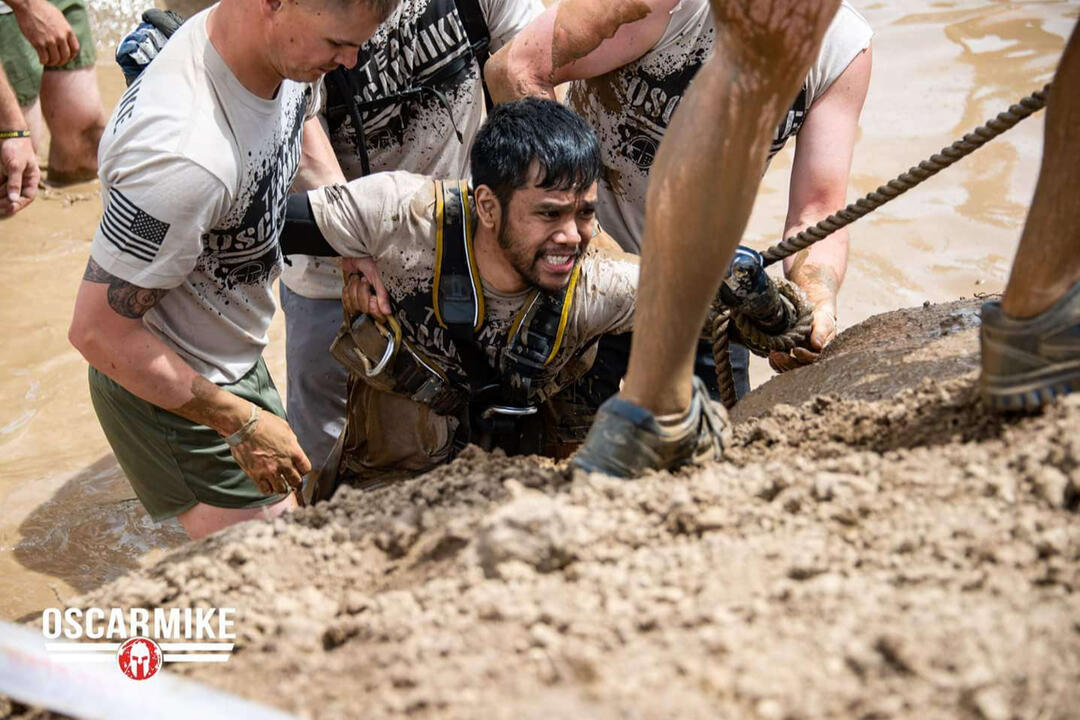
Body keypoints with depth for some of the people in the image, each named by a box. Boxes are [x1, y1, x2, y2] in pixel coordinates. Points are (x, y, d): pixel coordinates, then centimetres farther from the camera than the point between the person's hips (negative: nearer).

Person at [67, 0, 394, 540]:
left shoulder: (290, 51, -13)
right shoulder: (186, 156, -40)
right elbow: (98, 331, -30)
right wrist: (242, 424, -22)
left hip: (235, 355, 9)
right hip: (166, 390, -9)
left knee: (283, 512, 27)